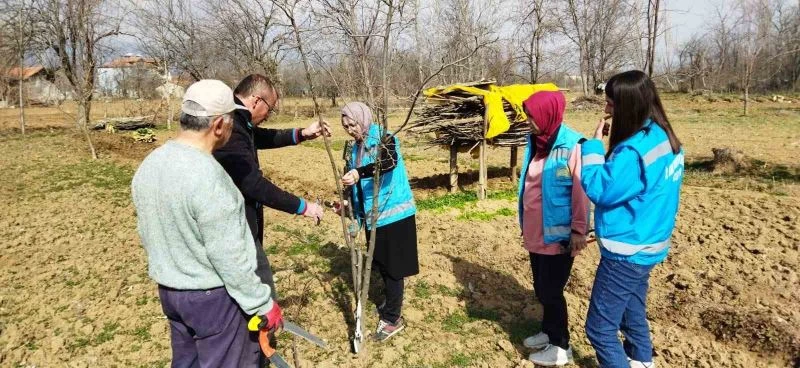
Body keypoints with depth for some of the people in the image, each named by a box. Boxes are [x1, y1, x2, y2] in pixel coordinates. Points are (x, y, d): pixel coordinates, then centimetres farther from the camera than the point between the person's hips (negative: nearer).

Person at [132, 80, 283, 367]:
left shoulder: (149, 165, -1)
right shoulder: (207, 176, -28)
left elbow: (147, 233, 10)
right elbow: (229, 256, -25)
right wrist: (263, 303, -14)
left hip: (168, 290, 8)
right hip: (213, 296, -8)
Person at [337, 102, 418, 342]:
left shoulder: (384, 139, -13)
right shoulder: (356, 148, 9)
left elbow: (390, 162, -35)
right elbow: (357, 185, 13)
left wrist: (359, 173, -48)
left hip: (394, 212, -7)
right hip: (373, 215, 7)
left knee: (392, 266, 0)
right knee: (382, 264, 18)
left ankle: (393, 319, 10)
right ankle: (389, 304, 37)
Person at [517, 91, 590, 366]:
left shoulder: (573, 146, -18)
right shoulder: (536, 142, 6)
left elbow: (581, 193, -16)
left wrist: (578, 231, -15)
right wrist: (525, 226, 18)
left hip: (558, 235, -7)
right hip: (535, 234, 7)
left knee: (551, 291, 5)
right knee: (541, 289, 19)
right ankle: (548, 332, 39)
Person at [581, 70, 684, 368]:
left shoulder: (635, 150, -27)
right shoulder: (667, 140, 5)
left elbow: (600, 190, -21)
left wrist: (593, 147, -14)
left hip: (626, 254, -10)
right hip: (646, 248, 10)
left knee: (600, 329, 1)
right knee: (633, 318, 23)